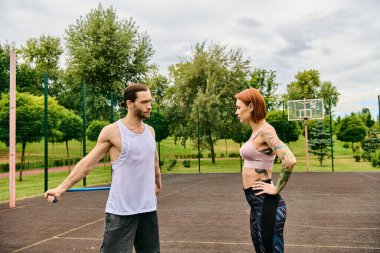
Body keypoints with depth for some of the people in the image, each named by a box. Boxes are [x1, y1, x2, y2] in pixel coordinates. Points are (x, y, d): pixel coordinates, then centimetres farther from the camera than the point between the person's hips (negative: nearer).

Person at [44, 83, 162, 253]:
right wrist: (61, 188, -14)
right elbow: (87, 163, -8)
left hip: (148, 208, 6)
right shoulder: (112, 131, -9)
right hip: (121, 210, -6)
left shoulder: (150, 131, 8)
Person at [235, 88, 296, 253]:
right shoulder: (256, 132, 12)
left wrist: (277, 189, -19)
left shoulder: (265, 131, -17)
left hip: (266, 204, -10)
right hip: (257, 204, 10)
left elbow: (289, 160, -30)